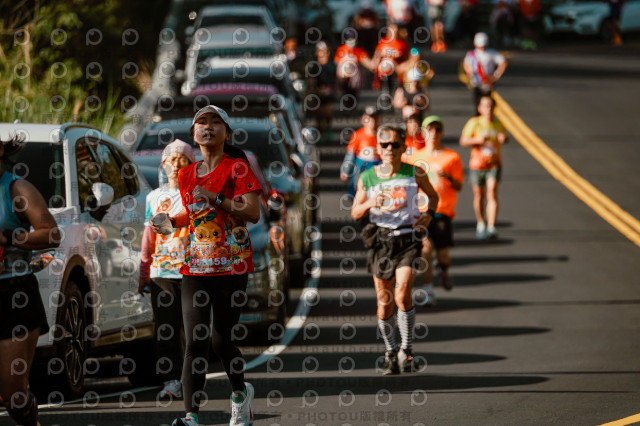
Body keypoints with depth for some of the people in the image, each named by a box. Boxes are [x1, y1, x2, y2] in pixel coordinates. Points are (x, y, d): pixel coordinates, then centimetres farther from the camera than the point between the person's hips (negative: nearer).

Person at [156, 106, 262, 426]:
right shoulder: (186, 175, 13)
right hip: (196, 265, 3)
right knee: (195, 340, -9)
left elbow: (253, 213, -12)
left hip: (231, 266, -3)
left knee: (222, 341, 3)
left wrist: (215, 198, -19)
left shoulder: (236, 168, -2)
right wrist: (171, 222, 10)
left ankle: (241, 393, 33)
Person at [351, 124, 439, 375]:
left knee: (402, 295, -18)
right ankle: (390, 352, 25)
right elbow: (355, 213, 7)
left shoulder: (414, 174, -1)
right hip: (380, 240, 2)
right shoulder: (367, 179, 1)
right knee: (384, 303, 6)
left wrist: (429, 215, -2)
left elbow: (433, 196, 17)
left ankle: (406, 349, -3)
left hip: (407, 239, -2)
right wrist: (370, 204, -13)